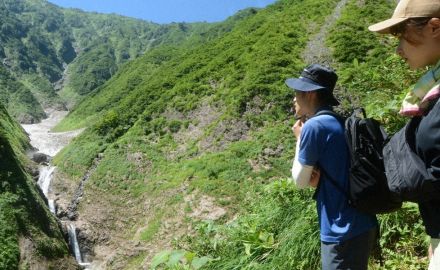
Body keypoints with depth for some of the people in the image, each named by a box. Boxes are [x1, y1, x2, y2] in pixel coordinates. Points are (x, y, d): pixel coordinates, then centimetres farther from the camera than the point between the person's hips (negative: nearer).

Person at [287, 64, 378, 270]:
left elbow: (300, 181, -7)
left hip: (344, 232, -9)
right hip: (362, 224, 9)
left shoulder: (314, 126, -17)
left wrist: (299, 138, 2)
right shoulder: (340, 123, 10)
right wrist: (317, 177, -5)